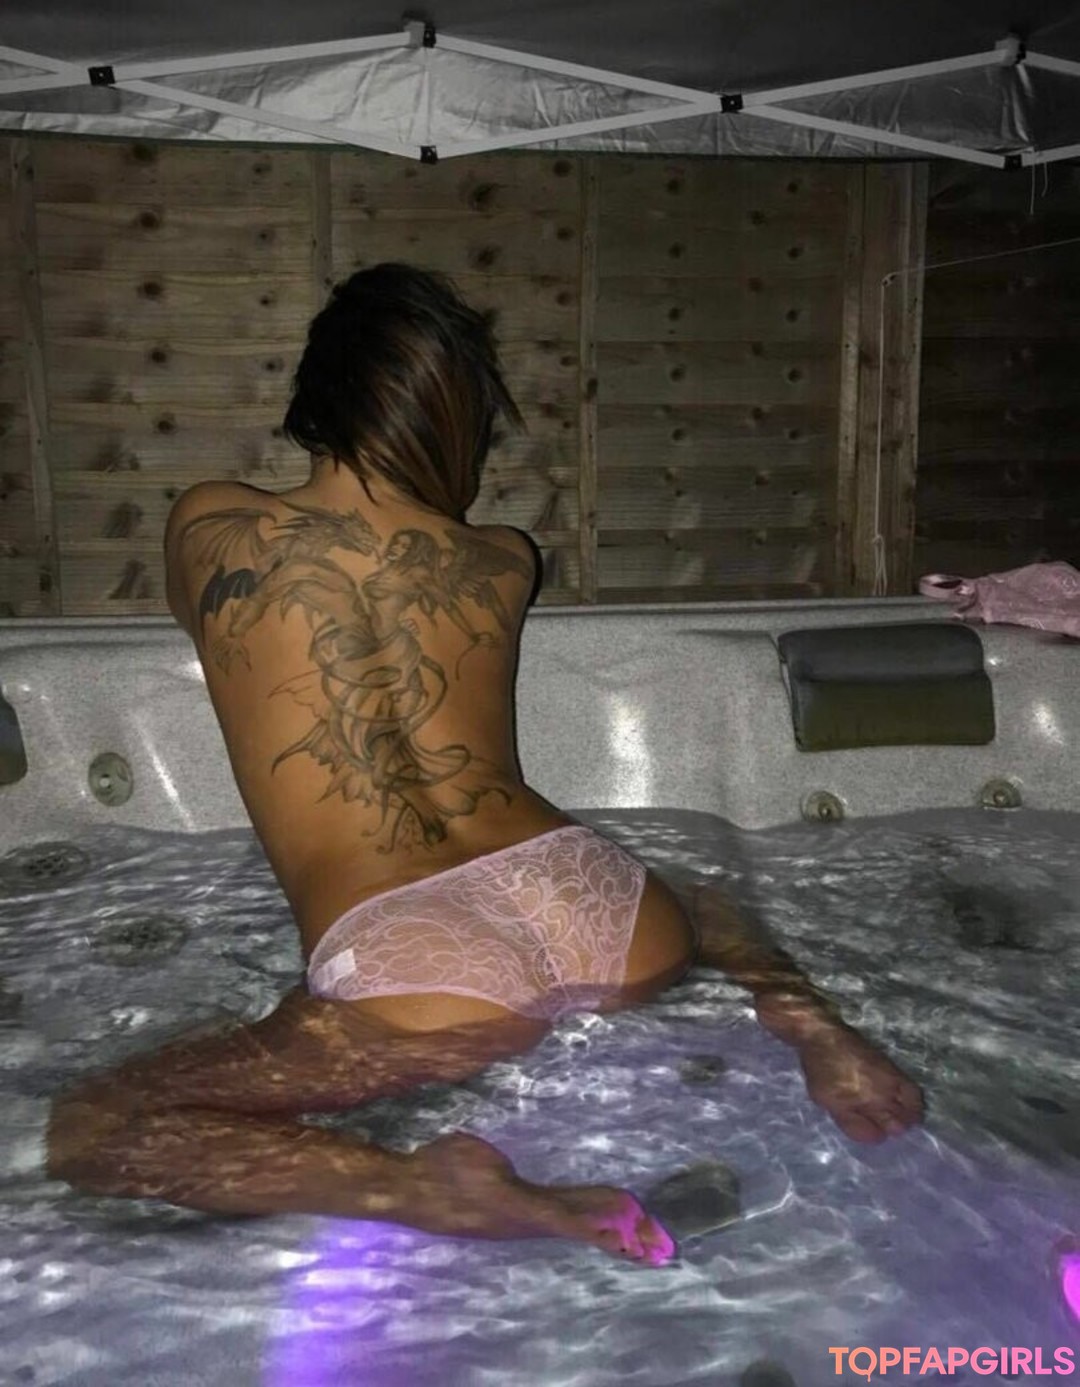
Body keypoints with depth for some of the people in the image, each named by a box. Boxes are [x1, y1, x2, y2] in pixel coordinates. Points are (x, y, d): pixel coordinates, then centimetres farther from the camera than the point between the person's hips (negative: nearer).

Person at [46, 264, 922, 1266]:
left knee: (85, 1133, 7)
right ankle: (801, 1021, 6)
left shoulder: (209, 526, 11)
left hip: (406, 960, -4)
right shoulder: (503, 561, 16)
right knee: (702, 910, 40)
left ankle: (430, 1192, -16)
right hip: (592, 899, 5)